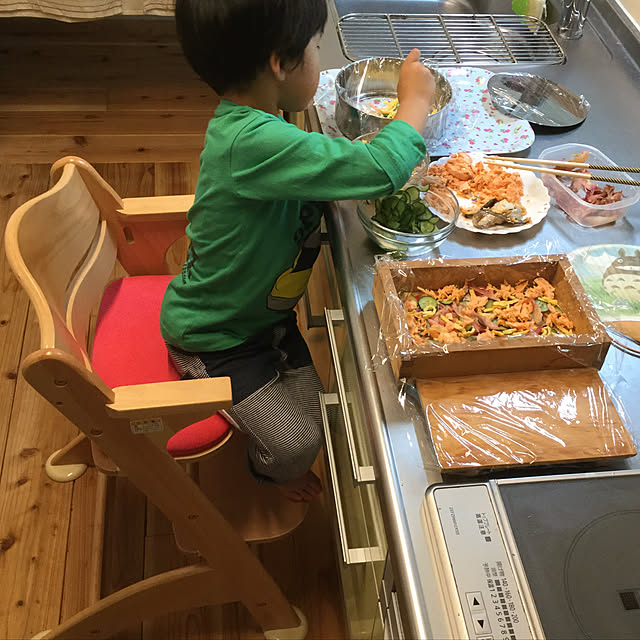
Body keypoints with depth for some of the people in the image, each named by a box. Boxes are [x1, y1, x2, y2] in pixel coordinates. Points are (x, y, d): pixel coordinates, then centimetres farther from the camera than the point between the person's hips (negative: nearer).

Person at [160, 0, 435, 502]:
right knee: (296, 441, 1)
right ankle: (271, 472, 38)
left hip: (264, 309, 9)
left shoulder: (250, 123, -6)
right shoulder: (253, 143, -39)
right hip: (214, 337, -8)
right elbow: (381, 169, -42)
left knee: (315, 409, 14)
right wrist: (416, 99, -23)